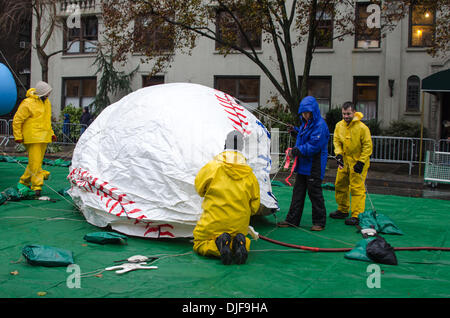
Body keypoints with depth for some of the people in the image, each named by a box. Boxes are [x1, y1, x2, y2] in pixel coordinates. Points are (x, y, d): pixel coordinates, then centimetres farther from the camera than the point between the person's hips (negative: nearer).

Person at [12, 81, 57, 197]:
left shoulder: (47, 102, 14)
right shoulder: (28, 103, -12)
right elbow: (17, 120, -8)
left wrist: (51, 133, 20)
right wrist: (18, 137, -9)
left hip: (43, 138, 8)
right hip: (32, 138, -8)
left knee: (37, 161, 11)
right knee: (35, 162, -10)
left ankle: (24, 181, 25)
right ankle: (37, 186, -6)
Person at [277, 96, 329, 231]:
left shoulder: (320, 125, -17)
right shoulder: (305, 123, 12)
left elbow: (315, 145, -22)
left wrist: (299, 150, -21)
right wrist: (296, 130, 18)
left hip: (314, 166, -9)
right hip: (302, 164, 9)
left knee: (315, 193, -1)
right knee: (298, 191, 12)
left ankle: (319, 222, 12)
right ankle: (292, 220, 19)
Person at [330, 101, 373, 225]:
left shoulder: (362, 127, -17)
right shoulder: (339, 125, 0)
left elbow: (367, 146, -13)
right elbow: (336, 141, 7)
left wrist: (361, 162, -17)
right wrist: (338, 154, -10)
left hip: (358, 162, -6)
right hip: (344, 161, 7)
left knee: (357, 188, -8)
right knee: (340, 185, 14)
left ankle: (357, 215, -3)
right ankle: (343, 210, 31)